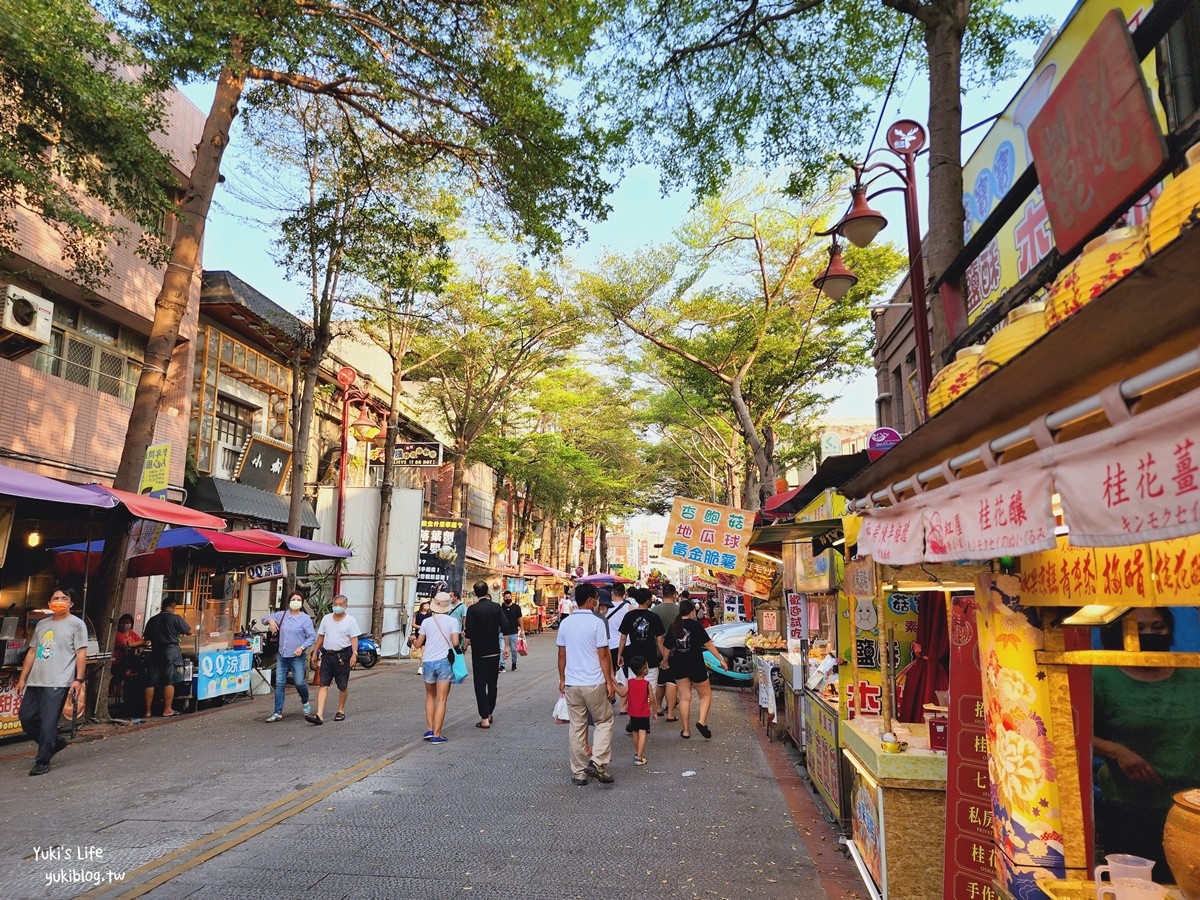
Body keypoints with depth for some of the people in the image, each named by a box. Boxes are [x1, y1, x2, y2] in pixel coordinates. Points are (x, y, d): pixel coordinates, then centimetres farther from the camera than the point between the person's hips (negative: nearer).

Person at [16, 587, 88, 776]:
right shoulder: (42, 624, 17)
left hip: (58, 683, -7)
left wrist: (79, 679, -13)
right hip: (35, 682, 7)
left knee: (48, 723, -7)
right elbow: (32, 652, 20)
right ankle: (54, 742, 26)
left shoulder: (76, 624, -1)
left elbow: (81, 653, -6)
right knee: (26, 717, 7)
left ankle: (42, 762, 5)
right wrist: (22, 678, 15)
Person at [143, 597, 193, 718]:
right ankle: (167, 710, 1)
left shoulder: (152, 620, 7)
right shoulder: (176, 618, -7)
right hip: (171, 651, -5)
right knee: (169, 682, -1)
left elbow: (146, 637, 16)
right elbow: (189, 631, -2)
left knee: (151, 682, 8)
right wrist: (184, 621, 14)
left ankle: (148, 710, 11)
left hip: (155, 652, 5)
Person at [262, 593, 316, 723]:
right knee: (279, 684, 4)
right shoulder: (282, 615, 8)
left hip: (297, 657, -4)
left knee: (299, 682, -4)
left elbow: (312, 636, -4)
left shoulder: (305, 618, -3)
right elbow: (264, 618, 18)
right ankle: (278, 713, 10)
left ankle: (305, 702, 26)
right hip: (282, 656, 4)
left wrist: (302, 647, -17)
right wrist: (270, 620, -5)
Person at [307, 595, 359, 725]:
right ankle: (319, 715, -12)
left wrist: (354, 654, -17)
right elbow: (320, 636, 15)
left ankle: (341, 711, 24)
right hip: (327, 655, 3)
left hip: (343, 656, -3)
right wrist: (315, 652, 12)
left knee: (343, 686, 7)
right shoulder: (326, 618, 10)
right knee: (323, 685, -6)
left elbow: (354, 638, -6)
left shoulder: (350, 620, -2)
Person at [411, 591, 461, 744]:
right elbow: (455, 643, -13)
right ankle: (437, 735, 0)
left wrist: (413, 640, 30)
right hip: (445, 662, -3)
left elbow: (418, 645, 9)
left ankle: (430, 729, 14)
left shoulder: (426, 622, 4)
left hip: (428, 662, 3)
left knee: (430, 697, 21)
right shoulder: (452, 621, -4)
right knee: (441, 700, 2)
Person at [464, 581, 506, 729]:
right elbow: (504, 628, -3)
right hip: (494, 652, 4)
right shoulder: (496, 607, 0)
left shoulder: (473, 609, -9)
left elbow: (469, 632, -14)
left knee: (480, 685, 0)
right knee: (492, 684, 16)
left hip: (479, 653, -3)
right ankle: (489, 713, 24)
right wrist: (506, 647, 5)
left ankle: (485, 718, -5)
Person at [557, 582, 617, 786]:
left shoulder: (565, 623, 4)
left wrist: (562, 679, 19)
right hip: (594, 683, -4)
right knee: (604, 721, 12)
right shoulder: (597, 622, -11)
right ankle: (597, 763, -2)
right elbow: (603, 655, -10)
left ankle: (579, 772, 16)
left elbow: (561, 655, 9)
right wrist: (609, 682, -4)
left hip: (571, 683, 4)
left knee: (577, 727, 11)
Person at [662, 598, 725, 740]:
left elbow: (667, 647, 8)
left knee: (684, 698, 12)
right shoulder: (695, 625, -12)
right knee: (706, 695, 12)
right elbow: (708, 644, -13)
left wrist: (665, 661, 25)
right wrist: (720, 659, -6)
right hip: (695, 664, -4)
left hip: (678, 665, 4)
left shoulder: (673, 626, 1)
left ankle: (685, 730, 13)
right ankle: (701, 721, -8)